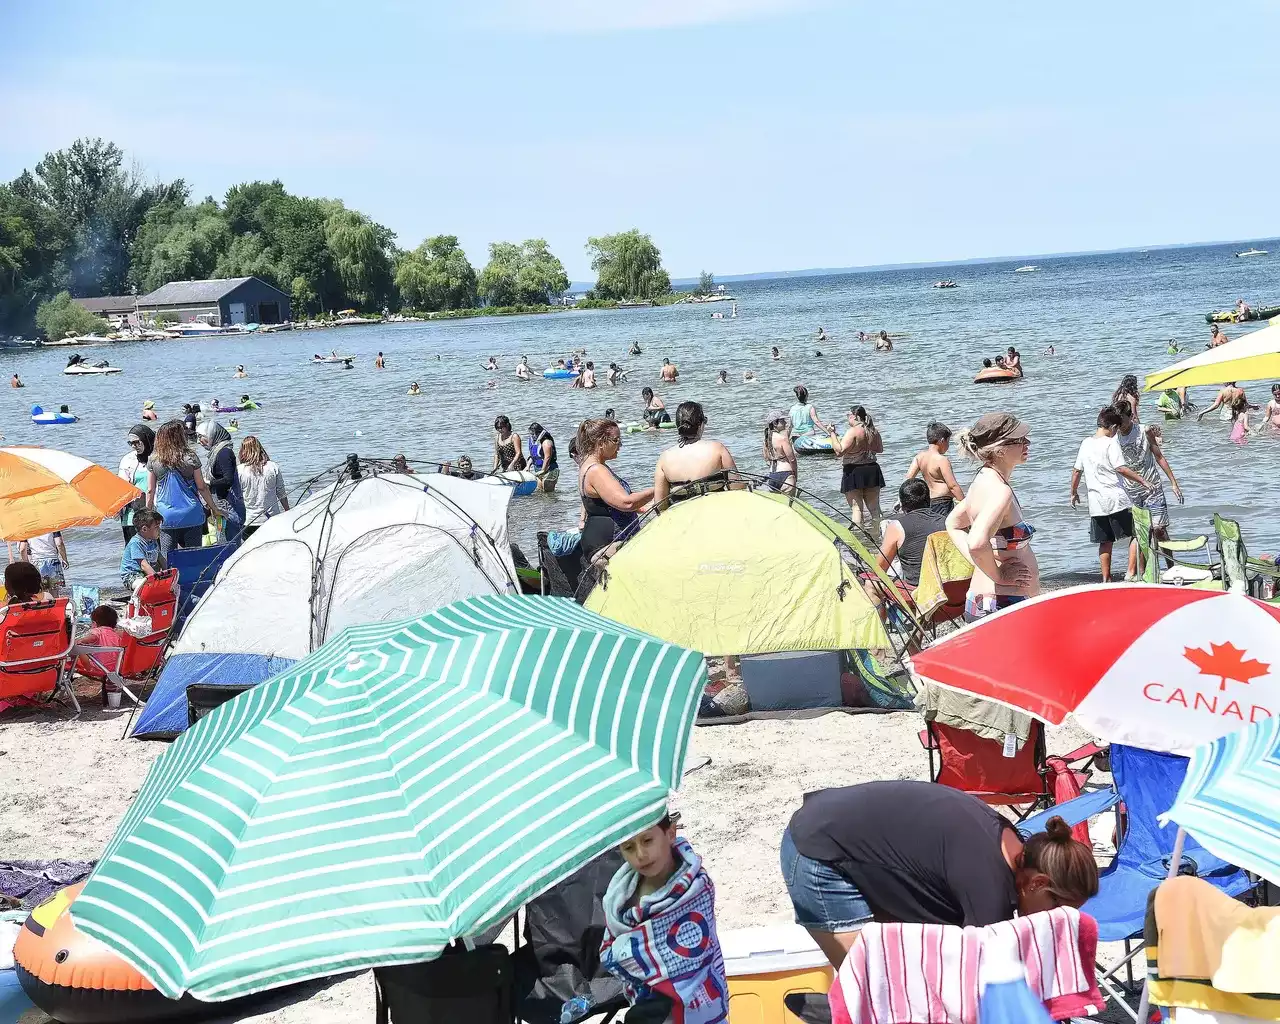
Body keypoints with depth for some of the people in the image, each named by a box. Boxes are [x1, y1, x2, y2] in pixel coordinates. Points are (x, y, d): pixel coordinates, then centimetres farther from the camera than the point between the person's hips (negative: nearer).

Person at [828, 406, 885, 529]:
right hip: (872, 471, 6)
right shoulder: (874, 432, 5)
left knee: (856, 508, -5)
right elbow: (880, 449, 19)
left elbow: (839, 451, -21)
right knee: (874, 507, 14)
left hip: (854, 471, -6)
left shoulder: (853, 431, -16)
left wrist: (832, 434, -14)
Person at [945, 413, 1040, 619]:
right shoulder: (999, 491, -20)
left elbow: (953, 524, 25)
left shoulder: (984, 480, 10)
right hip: (1003, 607, -10)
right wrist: (998, 575, -18)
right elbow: (978, 544, -36)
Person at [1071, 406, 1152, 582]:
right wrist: (1142, 481, -11)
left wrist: (1074, 492, 27)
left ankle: (1106, 579, 11)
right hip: (1116, 500, -6)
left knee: (1105, 542, 12)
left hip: (1096, 502, 6)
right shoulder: (1111, 443, -9)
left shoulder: (1085, 443, 10)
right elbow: (1121, 469, -18)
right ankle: (1131, 573, -5)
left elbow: (1076, 471, 15)